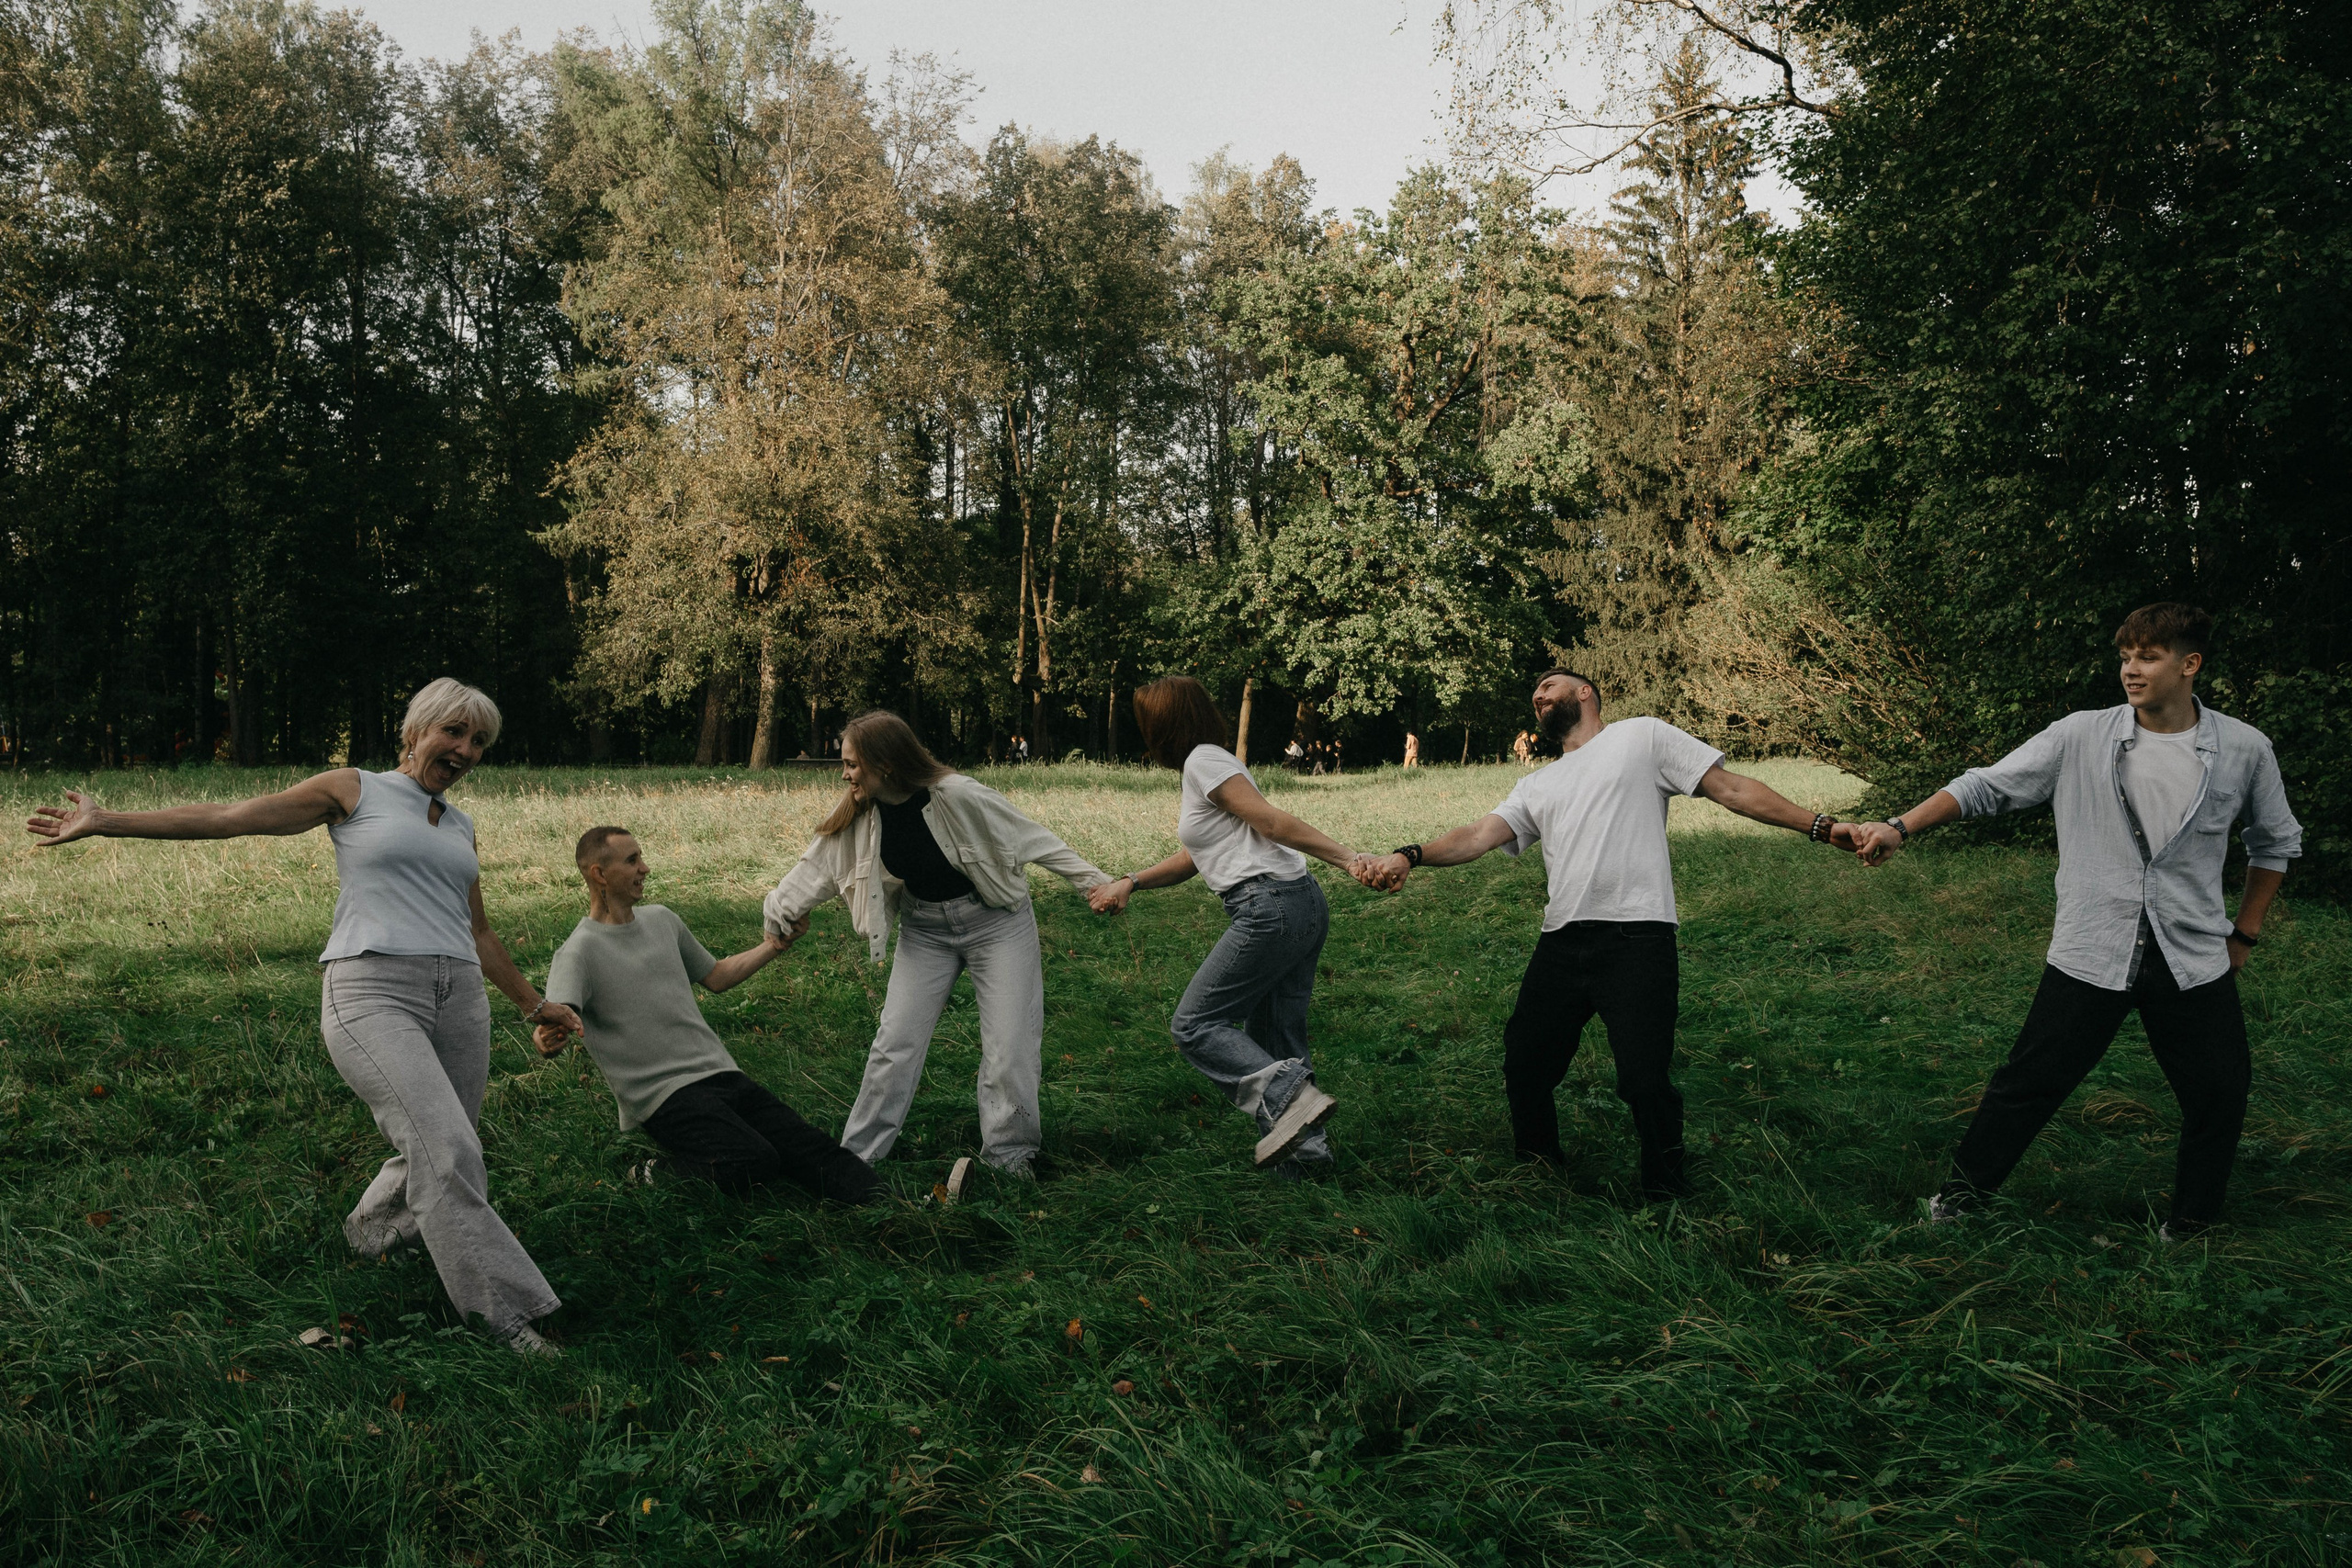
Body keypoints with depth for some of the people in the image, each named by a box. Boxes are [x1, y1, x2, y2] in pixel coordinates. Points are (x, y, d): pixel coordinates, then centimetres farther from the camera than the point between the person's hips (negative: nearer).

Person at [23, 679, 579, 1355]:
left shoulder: (460, 827, 21)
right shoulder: (355, 790, 7)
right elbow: (228, 816, 6)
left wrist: (532, 1003, 31)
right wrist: (105, 822, 4)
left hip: (456, 997, 6)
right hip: (370, 992, -6)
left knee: (441, 1158, 6)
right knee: (444, 1148, -18)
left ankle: (369, 1233, 39)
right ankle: (504, 1311, -10)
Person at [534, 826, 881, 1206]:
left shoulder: (660, 919, 16)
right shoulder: (579, 952, -6)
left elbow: (716, 977, 29)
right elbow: (555, 1019, -23)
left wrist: (773, 946, 19)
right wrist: (547, 1038, -48)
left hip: (722, 1072, 7)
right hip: (663, 1094, -7)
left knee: (809, 1146, -12)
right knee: (752, 1163, -27)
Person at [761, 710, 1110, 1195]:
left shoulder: (957, 796, -26)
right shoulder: (859, 814, -10)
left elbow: (1033, 840, -18)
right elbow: (817, 865, 3)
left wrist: (1096, 882, -15)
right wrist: (780, 910, -7)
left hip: (996, 922, -4)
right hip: (924, 931, 4)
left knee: (1009, 1045, -5)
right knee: (896, 1041, 1)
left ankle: (1008, 1158, 11)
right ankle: (856, 1155, 10)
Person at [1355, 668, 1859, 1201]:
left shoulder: (1642, 736, 10)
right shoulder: (1538, 786, 25)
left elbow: (1733, 789, 6)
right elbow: (1478, 836, 10)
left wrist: (1820, 826, -2)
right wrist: (1409, 855, -8)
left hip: (1637, 940, -6)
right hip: (1560, 945, 6)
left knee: (1646, 1081, -11)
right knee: (1524, 1067, 9)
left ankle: (1667, 1201, 9)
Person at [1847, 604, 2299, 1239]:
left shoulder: (2244, 750, -3)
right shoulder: (2081, 738, -6)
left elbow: (2275, 841, 13)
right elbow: (1986, 786, -7)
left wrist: (2244, 933, 12)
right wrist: (1901, 827, -19)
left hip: (2196, 964, 1)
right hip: (2089, 957, -1)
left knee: (2219, 1097, 8)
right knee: (2029, 1081, 4)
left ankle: (2191, 1221, 30)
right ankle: (1967, 1186, 23)